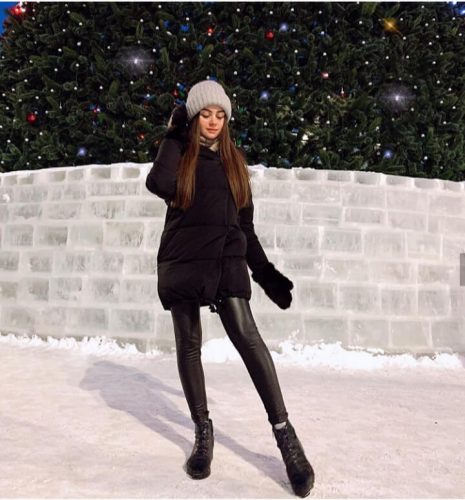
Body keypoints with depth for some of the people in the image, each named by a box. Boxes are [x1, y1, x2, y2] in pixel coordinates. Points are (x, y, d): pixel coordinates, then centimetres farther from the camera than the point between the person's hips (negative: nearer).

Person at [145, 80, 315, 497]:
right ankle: (203, 430, 20)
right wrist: (174, 135, -5)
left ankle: (284, 431, -9)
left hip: (227, 259, 1)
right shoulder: (179, 150, 8)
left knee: (246, 335, -15)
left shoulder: (234, 159, 15)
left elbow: (245, 223, 15)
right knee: (188, 345, 4)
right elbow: (160, 184, -17)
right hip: (182, 259, 0)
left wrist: (266, 273, 10)